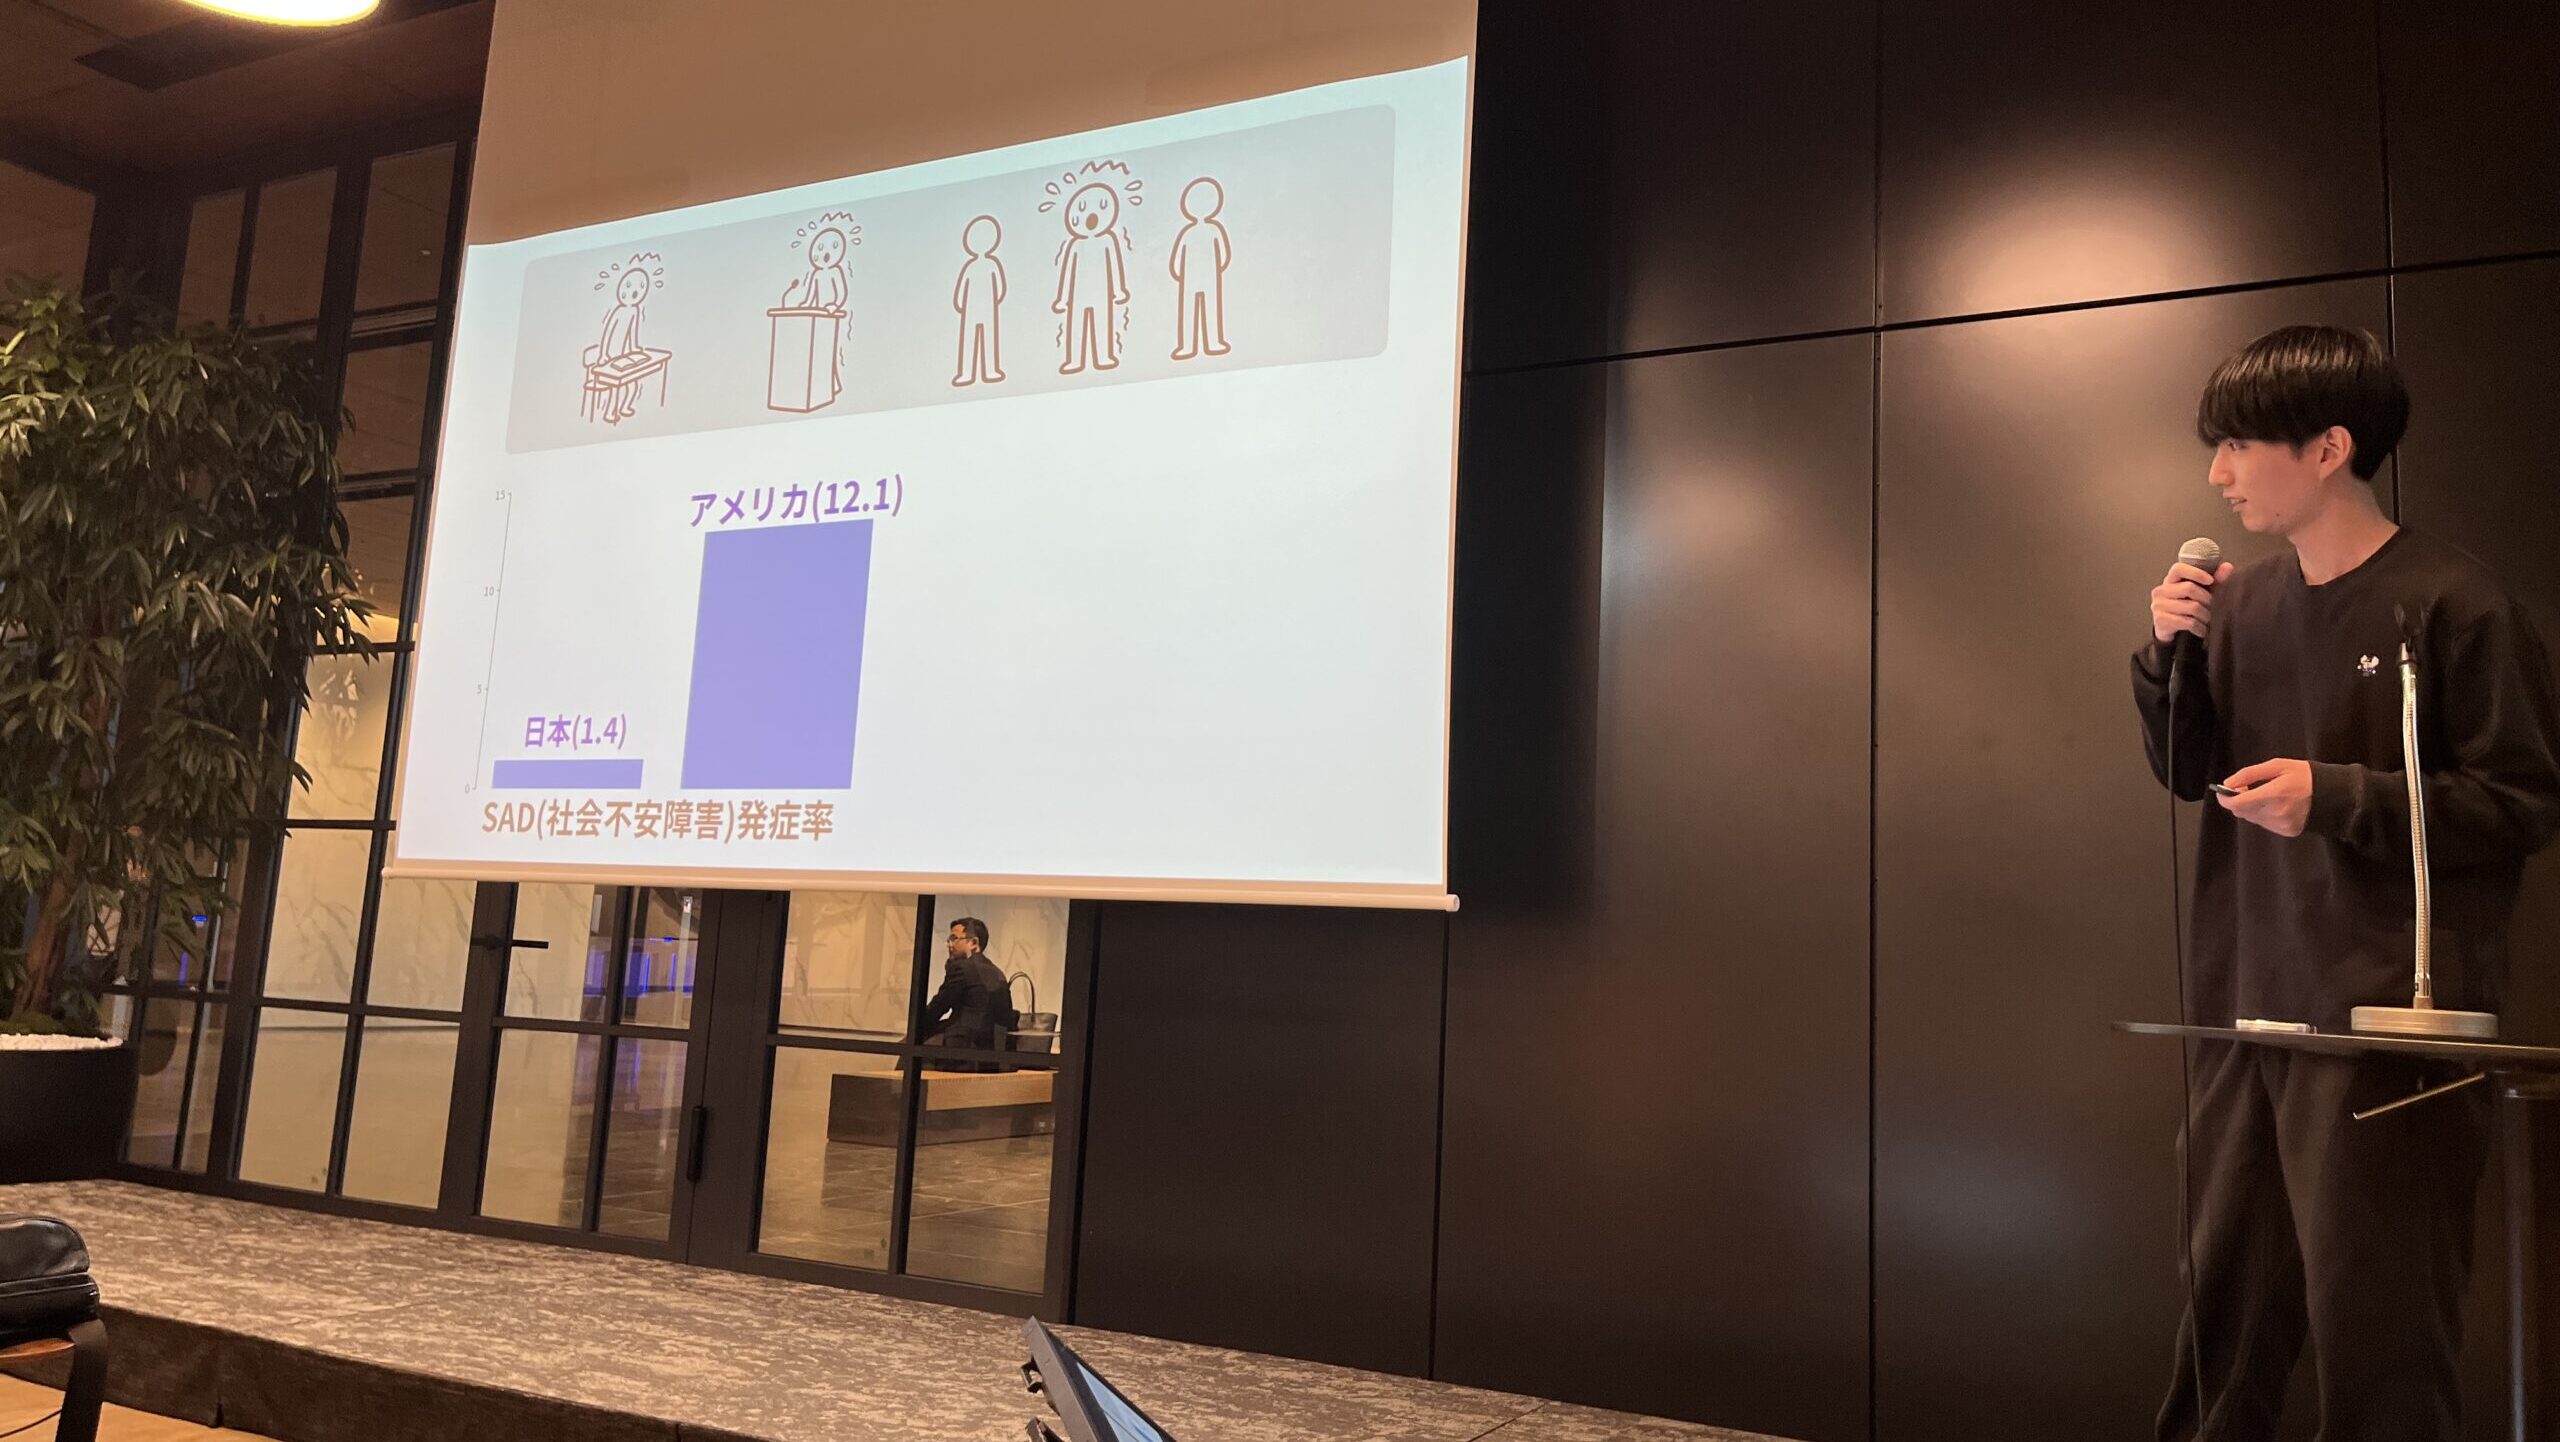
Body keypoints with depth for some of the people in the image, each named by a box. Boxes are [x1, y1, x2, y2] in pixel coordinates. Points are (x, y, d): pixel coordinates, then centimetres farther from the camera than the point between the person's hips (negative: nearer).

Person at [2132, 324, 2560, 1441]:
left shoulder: (2449, 603, -10)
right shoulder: (2243, 603, 7)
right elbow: (2189, 772, 12)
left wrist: (2339, 797, -18)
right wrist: (2171, 657, -3)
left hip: (2387, 1016, -5)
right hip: (2246, 1009, 6)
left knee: (2372, 1318, 2)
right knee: (2228, 1303, 15)